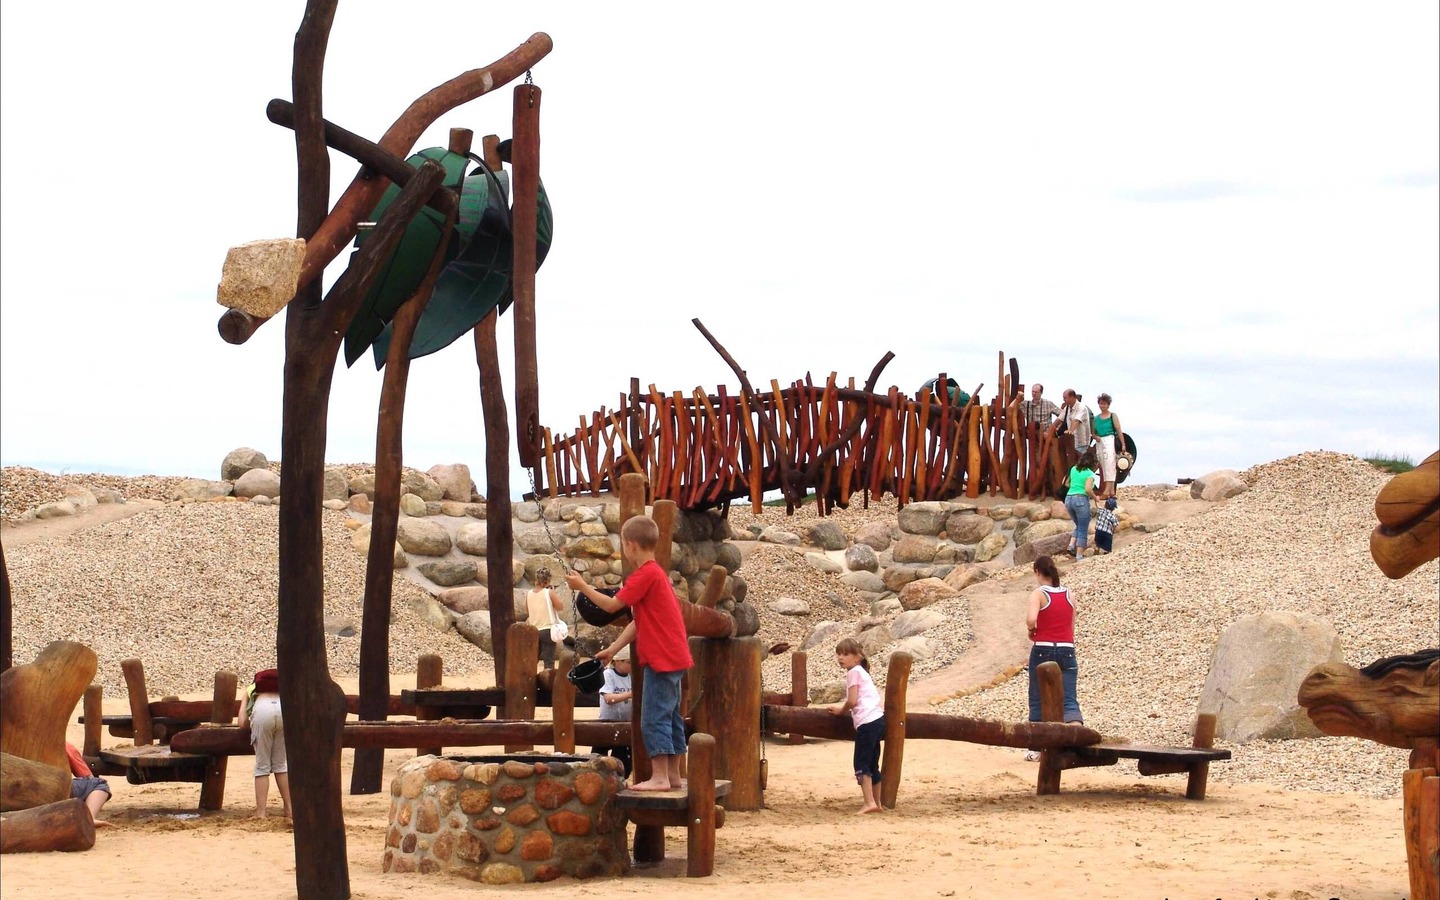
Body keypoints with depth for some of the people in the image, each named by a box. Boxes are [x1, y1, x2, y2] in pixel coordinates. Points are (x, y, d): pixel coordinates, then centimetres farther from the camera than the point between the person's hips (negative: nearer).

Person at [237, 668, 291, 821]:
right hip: (285, 708, 2)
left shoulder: (251, 690, 37)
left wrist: (253, 722, 42)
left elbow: (242, 723, 21)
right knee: (281, 764, 15)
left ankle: (260, 814, 0)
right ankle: (290, 812, 13)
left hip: (262, 710, -2)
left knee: (262, 766, 7)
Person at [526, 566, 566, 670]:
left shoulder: (529, 594, 3)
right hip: (547, 630, -5)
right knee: (549, 661, -3)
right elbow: (561, 607, -7)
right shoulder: (549, 592, -11)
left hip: (534, 631, 5)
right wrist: (554, 593, 1)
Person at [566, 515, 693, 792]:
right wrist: (613, 649, 17)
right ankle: (673, 775, 17)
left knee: (654, 718, -8)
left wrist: (582, 586, -4)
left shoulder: (645, 575, -15)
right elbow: (638, 621, 18)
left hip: (661, 660, -10)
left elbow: (612, 604, -16)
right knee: (669, 717, 13)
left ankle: (659, 777, -9)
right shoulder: (655, 573, 17)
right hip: (672, 657, 10)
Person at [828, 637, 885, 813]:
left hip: (867, 722, -10)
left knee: (861, 764, -9)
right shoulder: (861, 672, 22)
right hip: (877, 719, 10)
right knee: (872, 764, 14)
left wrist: (841, 711, 6)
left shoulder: (853, 672, -6)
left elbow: (852, 701, -12)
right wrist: (844, 709, 17)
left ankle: (869, 803, -16)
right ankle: (876, 803, 17)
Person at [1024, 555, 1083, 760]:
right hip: (1067, 651, 3)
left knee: (1038, 701, 10)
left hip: (1042, 650, -3)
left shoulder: (1038, 594, -6)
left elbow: (1031, 619, -23)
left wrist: (1031, 630, -3)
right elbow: (1072, 628, 14)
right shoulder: (1069, 595, 9)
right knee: (1068, 699, -4)